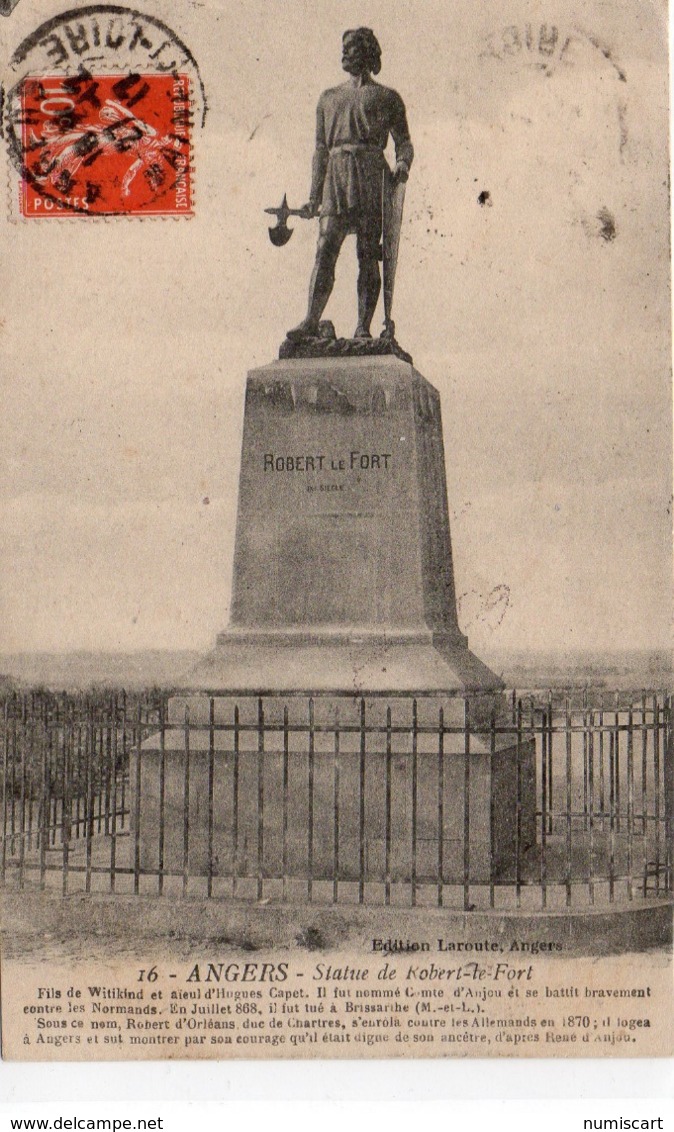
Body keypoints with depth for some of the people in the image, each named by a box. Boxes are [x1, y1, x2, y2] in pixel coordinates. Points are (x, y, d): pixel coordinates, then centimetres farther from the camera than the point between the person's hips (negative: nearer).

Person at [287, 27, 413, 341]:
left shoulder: (387, 98, 14)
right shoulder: (328, 98, 23)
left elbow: (404, 141, 10)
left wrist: (403, 163, -14)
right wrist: (314, 197, 13)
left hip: (372, 174, -2)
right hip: (336, 173, 3)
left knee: (368, 254, -6)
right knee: (325, 250, -10)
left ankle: (363, 327, -6)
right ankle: (311, 322, -15)